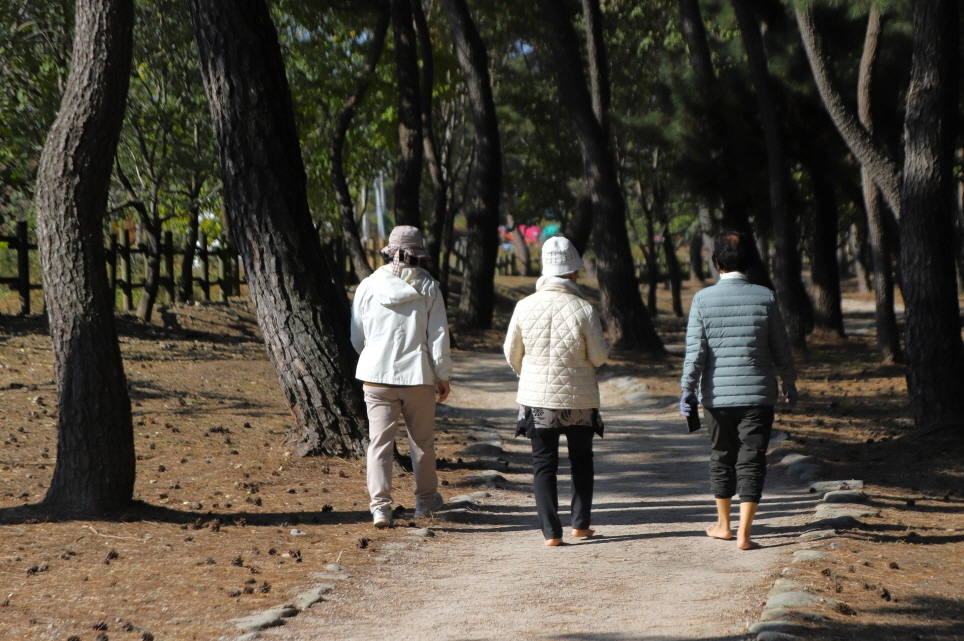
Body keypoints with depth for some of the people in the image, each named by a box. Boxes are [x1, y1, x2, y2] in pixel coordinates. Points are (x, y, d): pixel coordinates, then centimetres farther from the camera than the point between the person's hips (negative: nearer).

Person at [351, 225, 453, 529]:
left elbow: (356, 337, 7)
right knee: (422, 441, 14)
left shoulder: (368, 286, -1)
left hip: (377, 375, 0)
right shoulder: (428, 287, -4)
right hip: (418, 376, 0)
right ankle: (425, 499, 27)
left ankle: (380, 505, -8)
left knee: (380, 441, 1)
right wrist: (443, 375, 5)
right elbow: (439, 335, -4)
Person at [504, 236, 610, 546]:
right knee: (581, 461, 18)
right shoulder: (584, 310, -15)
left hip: (537, 398, 1)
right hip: (579, 399, -1)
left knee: (544, 463, 7)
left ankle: (551, 531, 1)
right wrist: (600, 340, 13)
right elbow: (599, 357, -9)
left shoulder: (525, 306, -7)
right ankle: (580, 523, 20)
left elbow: (512, 353, 4)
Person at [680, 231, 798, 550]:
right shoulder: (764, 298, -4)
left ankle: (723, 524, 29)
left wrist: (687, 390, -2)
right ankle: (743, 533, -6)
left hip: (717, 395, 1)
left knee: (722, 457, 17)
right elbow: (781, 349, 3)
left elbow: (695, 351, -8)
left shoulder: (703, 299, -5)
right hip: (757, 393, -1)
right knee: (751, 461, 1)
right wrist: (789, 384, 16)